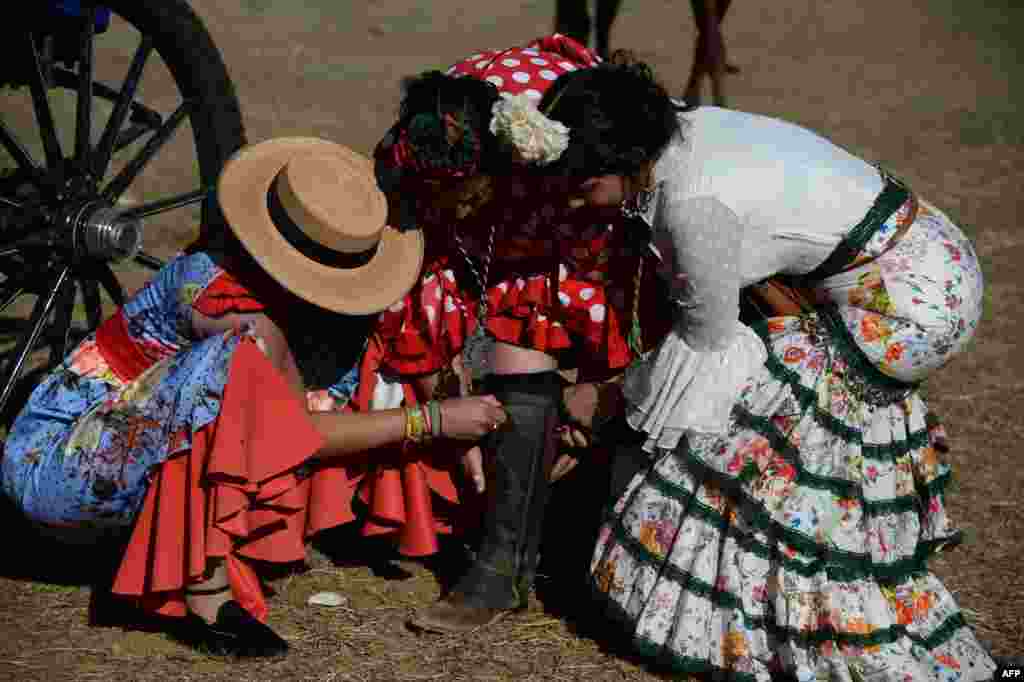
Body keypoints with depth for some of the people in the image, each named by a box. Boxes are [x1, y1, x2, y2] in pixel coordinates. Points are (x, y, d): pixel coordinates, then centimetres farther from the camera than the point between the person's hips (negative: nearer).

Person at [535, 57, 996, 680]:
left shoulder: (694, 204, -25)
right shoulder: (684, 128, 0)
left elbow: (708, 336, -12)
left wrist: (609, 395, 0)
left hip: (907, 298, -9)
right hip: (927, 261, 9)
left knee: (725, 407, -5)